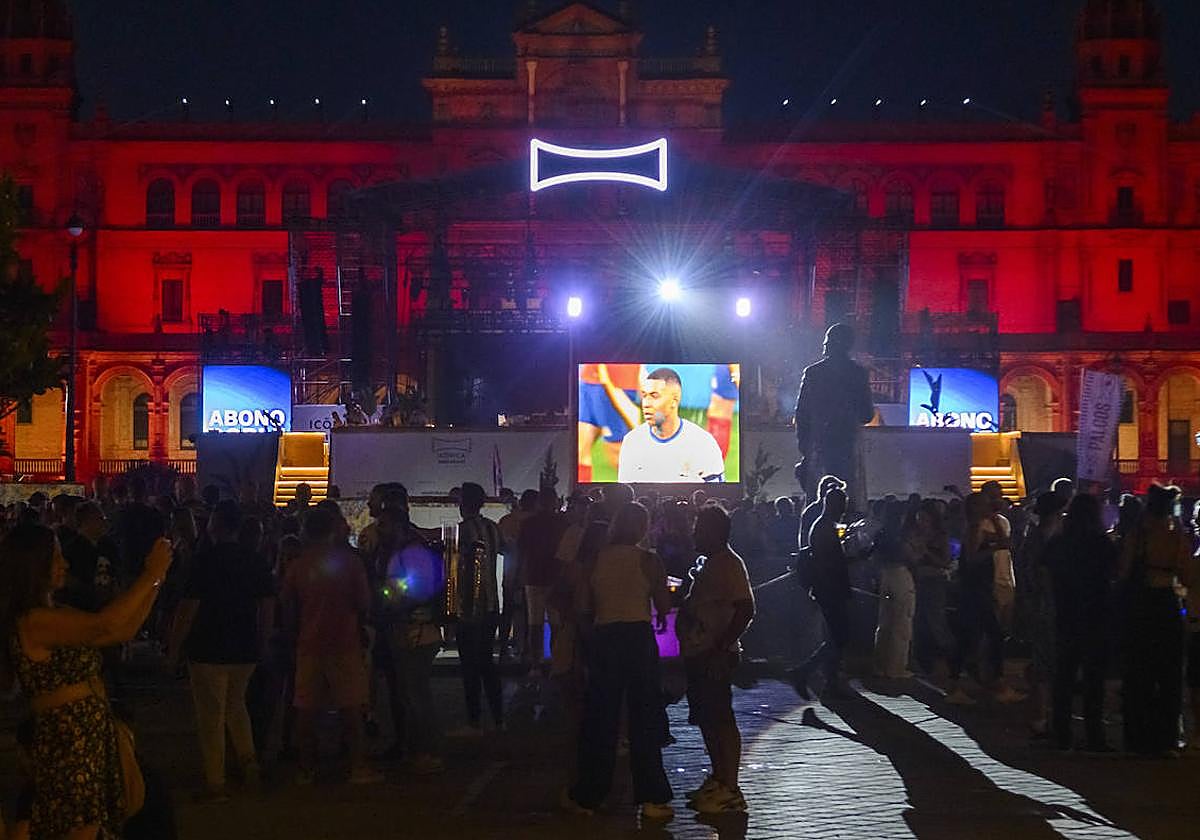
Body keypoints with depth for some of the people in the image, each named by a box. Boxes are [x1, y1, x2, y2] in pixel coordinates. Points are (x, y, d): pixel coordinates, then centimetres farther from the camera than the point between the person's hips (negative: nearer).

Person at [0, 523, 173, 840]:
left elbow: (123, 630, 14)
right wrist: (151, 575, -20)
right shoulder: (32, 622, -18)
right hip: (68, 742, -9)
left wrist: (154, 579, 7)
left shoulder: (56, 614, 13)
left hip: (92, 735, 9)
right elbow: (106, 625, -29)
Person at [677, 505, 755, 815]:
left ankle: (730, 790, -1)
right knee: (706, 719, 16)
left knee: (721, 719, -5)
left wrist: (721, 648, -24)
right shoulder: (706, 563, 15)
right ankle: (718, 778, 26)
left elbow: (745, 610, -22)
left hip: (715, 656, -10)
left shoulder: (729, 564, -15)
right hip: (697, 653, 10)